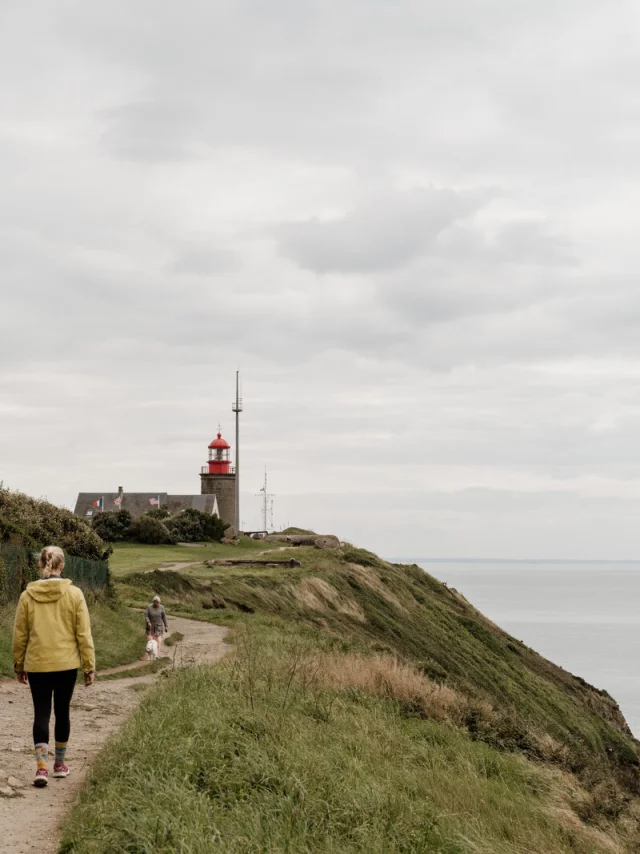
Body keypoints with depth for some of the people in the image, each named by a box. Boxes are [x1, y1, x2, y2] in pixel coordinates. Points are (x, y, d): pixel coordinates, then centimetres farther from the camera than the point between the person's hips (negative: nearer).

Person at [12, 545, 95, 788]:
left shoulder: (28, 595, -3)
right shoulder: (74, 594, -6)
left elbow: (20, 635, 3)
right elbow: (84, 634, -4)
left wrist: (18, 665, 15)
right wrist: (89, 665, 3)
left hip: (37, 665, 0)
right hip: (66, 664, 0)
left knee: (41, 713, 4)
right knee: (62, 712, 14)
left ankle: (42, 766, -10)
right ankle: (59, 764, 23)